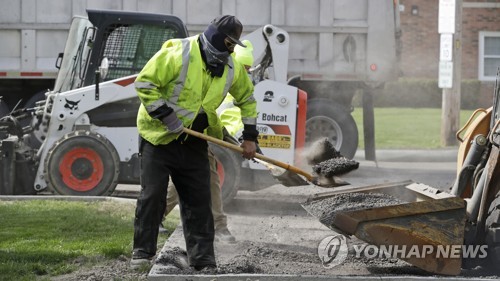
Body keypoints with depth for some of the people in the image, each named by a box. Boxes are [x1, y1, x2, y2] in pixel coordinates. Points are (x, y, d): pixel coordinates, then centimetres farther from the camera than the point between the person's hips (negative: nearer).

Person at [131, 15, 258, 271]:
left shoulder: (232, 69, 0)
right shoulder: (178, 54, -20)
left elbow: (246, 98, 17)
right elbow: (145, 82, -18)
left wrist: (250, 136, 11)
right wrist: (165, 114, -23)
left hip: (194, 143, 5)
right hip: (159, 135, -5)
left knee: (199, 200, 4)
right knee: (153, 194, -5)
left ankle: (203, 260, 9)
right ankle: (142, 251, 7)